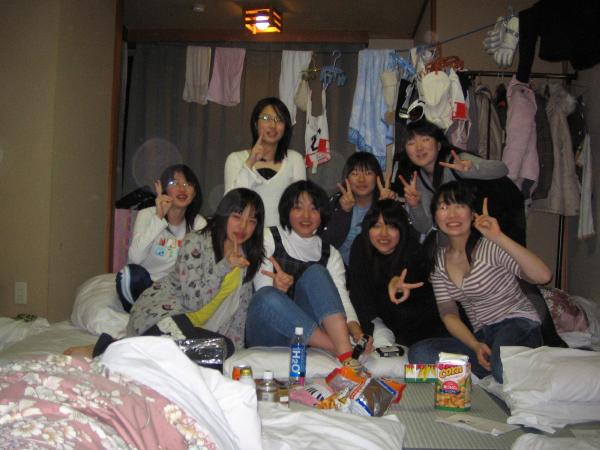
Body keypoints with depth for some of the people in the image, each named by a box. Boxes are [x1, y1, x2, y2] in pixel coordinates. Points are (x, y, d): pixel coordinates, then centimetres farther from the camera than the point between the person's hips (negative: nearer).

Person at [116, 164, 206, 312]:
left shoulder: (198, 224, -1)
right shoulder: (147, 215, -9)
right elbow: (135, 258, -27)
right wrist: (159, 217, -30)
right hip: (143, 286, -3)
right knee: (132, 273, -35)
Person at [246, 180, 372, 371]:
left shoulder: (330, 254, 14)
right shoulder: (269, 239, 5)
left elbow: (342, 298, -2)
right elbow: (263, 290, -6)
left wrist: (356, 329, -23)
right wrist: (276, 286, -31)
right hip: (268, 335, -2)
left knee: (315, 272, -21)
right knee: (269, 298, -35)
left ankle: (344, 345, -37)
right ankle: (344, 351, -30)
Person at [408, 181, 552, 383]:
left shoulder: (491, 246, -10)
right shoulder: (438, 259, 6)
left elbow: (543, 276, -23)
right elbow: (448, 313, 4)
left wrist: (499, 237, -30)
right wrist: (476, 346, -14)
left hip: (518, 324, -5)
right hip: (481, 336, 5)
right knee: (418, 353, -21)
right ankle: (498, 367, -14)